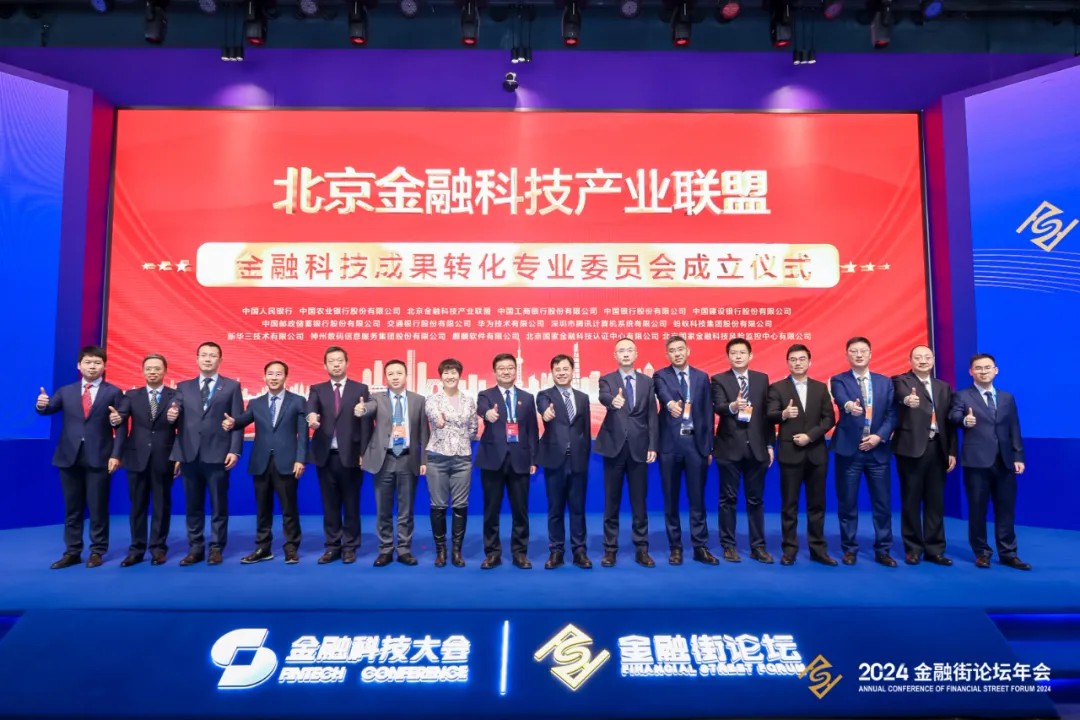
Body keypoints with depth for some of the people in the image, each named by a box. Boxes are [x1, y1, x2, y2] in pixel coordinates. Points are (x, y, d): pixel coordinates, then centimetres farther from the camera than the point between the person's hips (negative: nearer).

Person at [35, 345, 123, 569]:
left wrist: (116, 455, -11)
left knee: (98, 508, 3)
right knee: (72, 509, 11)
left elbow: (121, 427, -3)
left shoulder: (113, 392, 2)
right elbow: (49, 409, 0)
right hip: (69, 457, 3)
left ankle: (97, 552, 14)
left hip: (99, 458, -3)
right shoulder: (66, 391, 13)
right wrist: (41, 404, -24)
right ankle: (72, 552, 20)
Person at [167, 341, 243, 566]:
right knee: (193, 506, 10)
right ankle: (195, 548, 21)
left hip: (218, 455, -3)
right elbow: (175, 412, 1)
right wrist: (171, 415, -23)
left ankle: (216, 549, 15)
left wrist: (234, 450, -9)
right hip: (190, 455, 3)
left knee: (219, 506, 4)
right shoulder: (184, 387, 14)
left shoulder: (232, 386, 6)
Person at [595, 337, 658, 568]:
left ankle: (641, 549, 16)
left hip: (639, 447, 1)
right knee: (611, 501, 6)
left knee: (639, 501, 7)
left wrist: (652, 446, -1)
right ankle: (610, 548, 15)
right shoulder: (607, 380, 4)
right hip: (614, 446, -1)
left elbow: (652, 416, 6)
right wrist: (613, 400, -44)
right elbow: (603, 396, -20)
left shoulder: (647, 381, 9)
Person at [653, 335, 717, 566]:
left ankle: (700, 547, 16)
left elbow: (707, 413, 9)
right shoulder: (661, 376, 2)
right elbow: (663, 393, -22)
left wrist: (709, 446, 5)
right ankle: (675, 547, 16)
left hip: (696, 442, 2)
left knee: (697, 497, 6)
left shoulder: (701, 377, 9)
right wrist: (670, 403, -46)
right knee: (671, 498, 6)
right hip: (670, 443, -1)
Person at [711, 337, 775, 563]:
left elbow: (767, 413, 9)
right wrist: (733, 406, -39)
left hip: (756, 448, 3)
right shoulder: (719, 380, -1)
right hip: (729, 448, -3)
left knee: (756, 499, 10)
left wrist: (770, 445, 6)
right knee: (728, 499, 5)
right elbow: (718, 407, -17)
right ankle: (729, 546, 16)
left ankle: (758, 546, 20)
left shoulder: (762, 379, 8)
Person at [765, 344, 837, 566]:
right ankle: (789, 549, 11)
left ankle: (818, 549, 18)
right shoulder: (777, 387, 1)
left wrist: (810, 435, -11)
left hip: (816, 452, 3)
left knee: (817, 504, 8)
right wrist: (783, 414, -31)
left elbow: (829, 418, 3)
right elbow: (769, 416, -10)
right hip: (790, 452, -2)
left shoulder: (821, 388, 10)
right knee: (789, 504, 3)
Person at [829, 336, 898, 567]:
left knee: (882, 502, 7)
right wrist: (849, 405, -45)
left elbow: (892, 414, 5)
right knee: (847, 503, 3)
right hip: (849, 450, -2)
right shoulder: (839, 380, 0)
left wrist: (880, 436, -10)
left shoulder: (885, 382, 10)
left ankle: (882, 550, 20)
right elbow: (841, 400, -22)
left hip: (878, 450, 3)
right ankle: (850, 549, 16)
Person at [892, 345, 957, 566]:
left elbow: (950, 422, 13)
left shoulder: (944, 387, 16)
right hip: (911, 448, -4)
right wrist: (908, 400, -48)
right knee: (911, 500, 2)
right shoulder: (901, 381, 0)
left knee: (935, 501, 9)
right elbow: (902, 395, -25)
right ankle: (913, 548, 12)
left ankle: (934, 549, 18)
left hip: (937, 448, 4)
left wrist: (952, 451, 5)